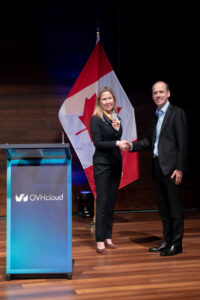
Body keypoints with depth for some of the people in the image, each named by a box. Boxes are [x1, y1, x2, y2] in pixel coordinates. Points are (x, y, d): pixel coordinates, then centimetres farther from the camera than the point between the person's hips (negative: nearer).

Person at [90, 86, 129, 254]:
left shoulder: (117, 118, 12)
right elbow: (97, 142, -14)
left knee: (111, 202, 9)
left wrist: (124, 145, 4)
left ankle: (108, 237, 17)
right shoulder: (96, 119, -7)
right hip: (102, 165, -6)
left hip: (116, 164, 6)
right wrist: (117, 143, -21)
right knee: (103, 203, -6)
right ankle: (100, 240, -1)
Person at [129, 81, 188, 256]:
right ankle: (167, 241, 23)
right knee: (163, 207, 13)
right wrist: (132, 146, 5)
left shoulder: (177, 113, -7)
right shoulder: (156, 116, 17)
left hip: (172, 167, -8)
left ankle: (176, 244, 8)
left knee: (174, 207, -1)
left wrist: (179, 168, -17)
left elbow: (182, 142, -12)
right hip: (158, 167, 8)